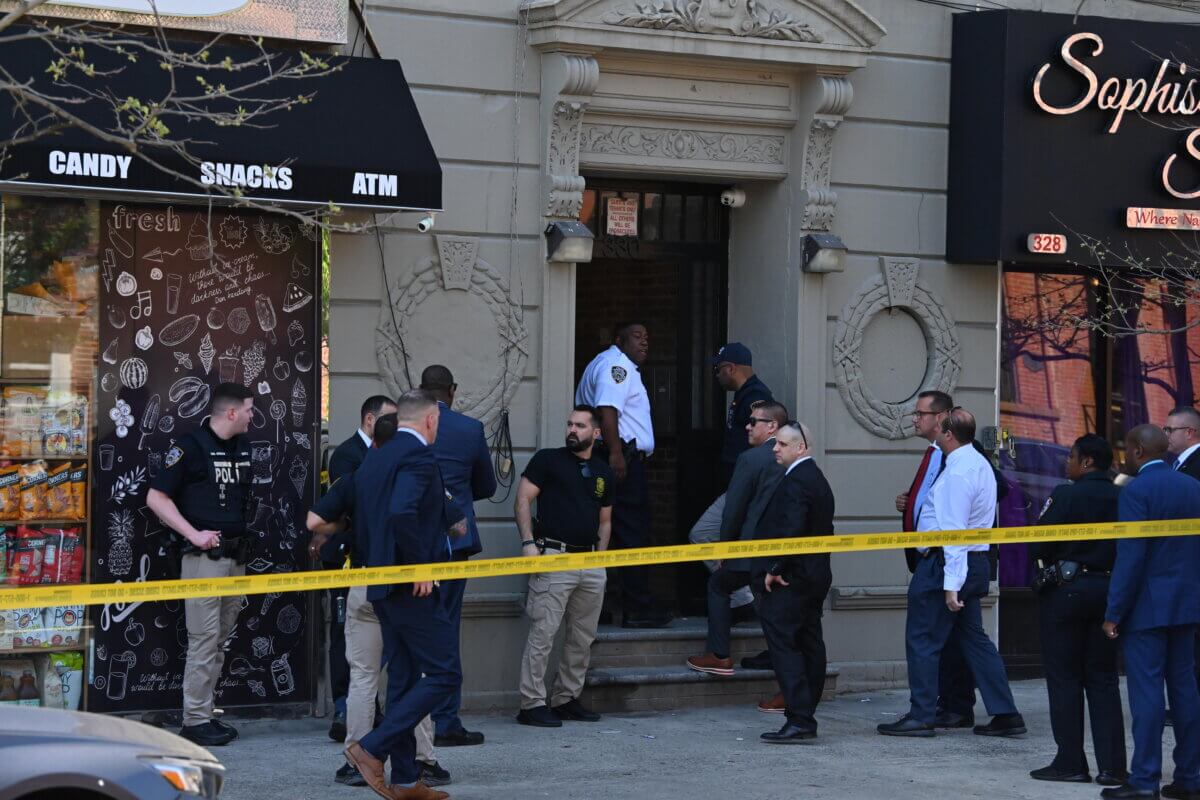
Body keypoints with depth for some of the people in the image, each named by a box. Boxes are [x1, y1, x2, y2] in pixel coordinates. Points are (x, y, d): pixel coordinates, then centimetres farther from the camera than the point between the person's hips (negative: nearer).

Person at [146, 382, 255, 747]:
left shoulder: (243, 446, 13)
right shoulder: (192, 445, -10)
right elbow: (156, 497, -12)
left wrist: (244, 537, 13)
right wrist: (194, 535, -18)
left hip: (236, 555, 8)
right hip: (205, 555, -8)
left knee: (219, 639, 12)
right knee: (204, 639, -7)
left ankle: (205, 713, 20)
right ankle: (195, 720, -2)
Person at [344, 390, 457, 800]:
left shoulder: (373, 461, 15)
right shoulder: (419, 455, -13)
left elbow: (363, 520, 16)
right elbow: (402, 512, -28)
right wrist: (419, 566, -19)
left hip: (385, 588, 10)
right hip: (415, 589, -10)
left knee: (404, 679, 12)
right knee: (444, 674, -5)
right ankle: (371, 749, -11)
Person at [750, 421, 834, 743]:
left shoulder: (795, 481, -16)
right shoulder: (817, 479, 17)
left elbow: (791, 529, -25)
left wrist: (774, 569, -18)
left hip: (788, 582, -11)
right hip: (815, 578, 11)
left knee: (784, 645, -10)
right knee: (809, 644, 9)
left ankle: (799, 720, -15)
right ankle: (805, 719, 13)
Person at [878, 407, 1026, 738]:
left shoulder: (957, 473, -19)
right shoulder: (979, 464, 13)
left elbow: (954, 532, -23)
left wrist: (951, 583, -24)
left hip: (944, 562, -10)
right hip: (975, 559, 10)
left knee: (922, 639, 0)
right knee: (974, 637, 12)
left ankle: (921, 716, 4)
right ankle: (1005, 714, 10)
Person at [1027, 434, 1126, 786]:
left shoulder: (1064, 496, -13)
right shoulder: (1121, 499, 1)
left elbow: (1036, 548, -14)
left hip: (1066, 590, -5)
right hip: (1107, 592, 5)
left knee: (1064, 678, 4)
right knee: (1103, 678, 9)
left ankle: (1071, 763, 4)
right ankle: (1112, 766, 5)